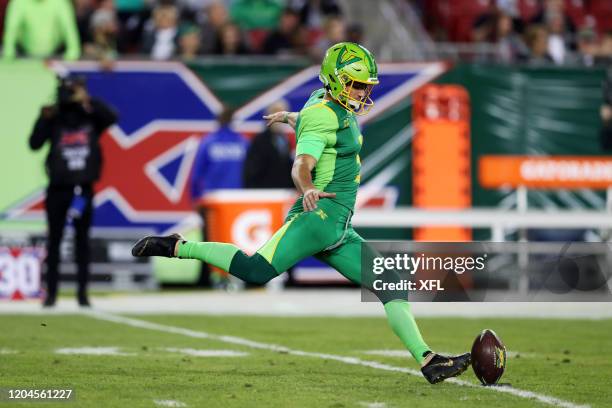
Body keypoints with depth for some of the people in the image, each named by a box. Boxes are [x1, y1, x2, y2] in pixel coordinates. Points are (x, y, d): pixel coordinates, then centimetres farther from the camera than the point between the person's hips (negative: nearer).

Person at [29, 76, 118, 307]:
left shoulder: (90, 119, 2)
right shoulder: (54, 121, -2)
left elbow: (112, 117, -15)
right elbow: (35, 143, -11)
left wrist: (89, 102, -22)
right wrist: (44, 119, -22)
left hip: (83, 189, 1)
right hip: (58, 189, -1)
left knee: (82, 240, 6)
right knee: (54, 240, 3)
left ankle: (82, 292, 11)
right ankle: (51, 292, 7)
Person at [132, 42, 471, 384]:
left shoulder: (331, 104, 19)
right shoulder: (323, 115, -9)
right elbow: (301, 166, -21)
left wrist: (289, 118, 63)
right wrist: (308, 190, -40)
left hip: (340, 230, 10)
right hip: (321, 214, -10)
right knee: (257, 270, -25)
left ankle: (428, 361, 0)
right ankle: (176, 247, -10)